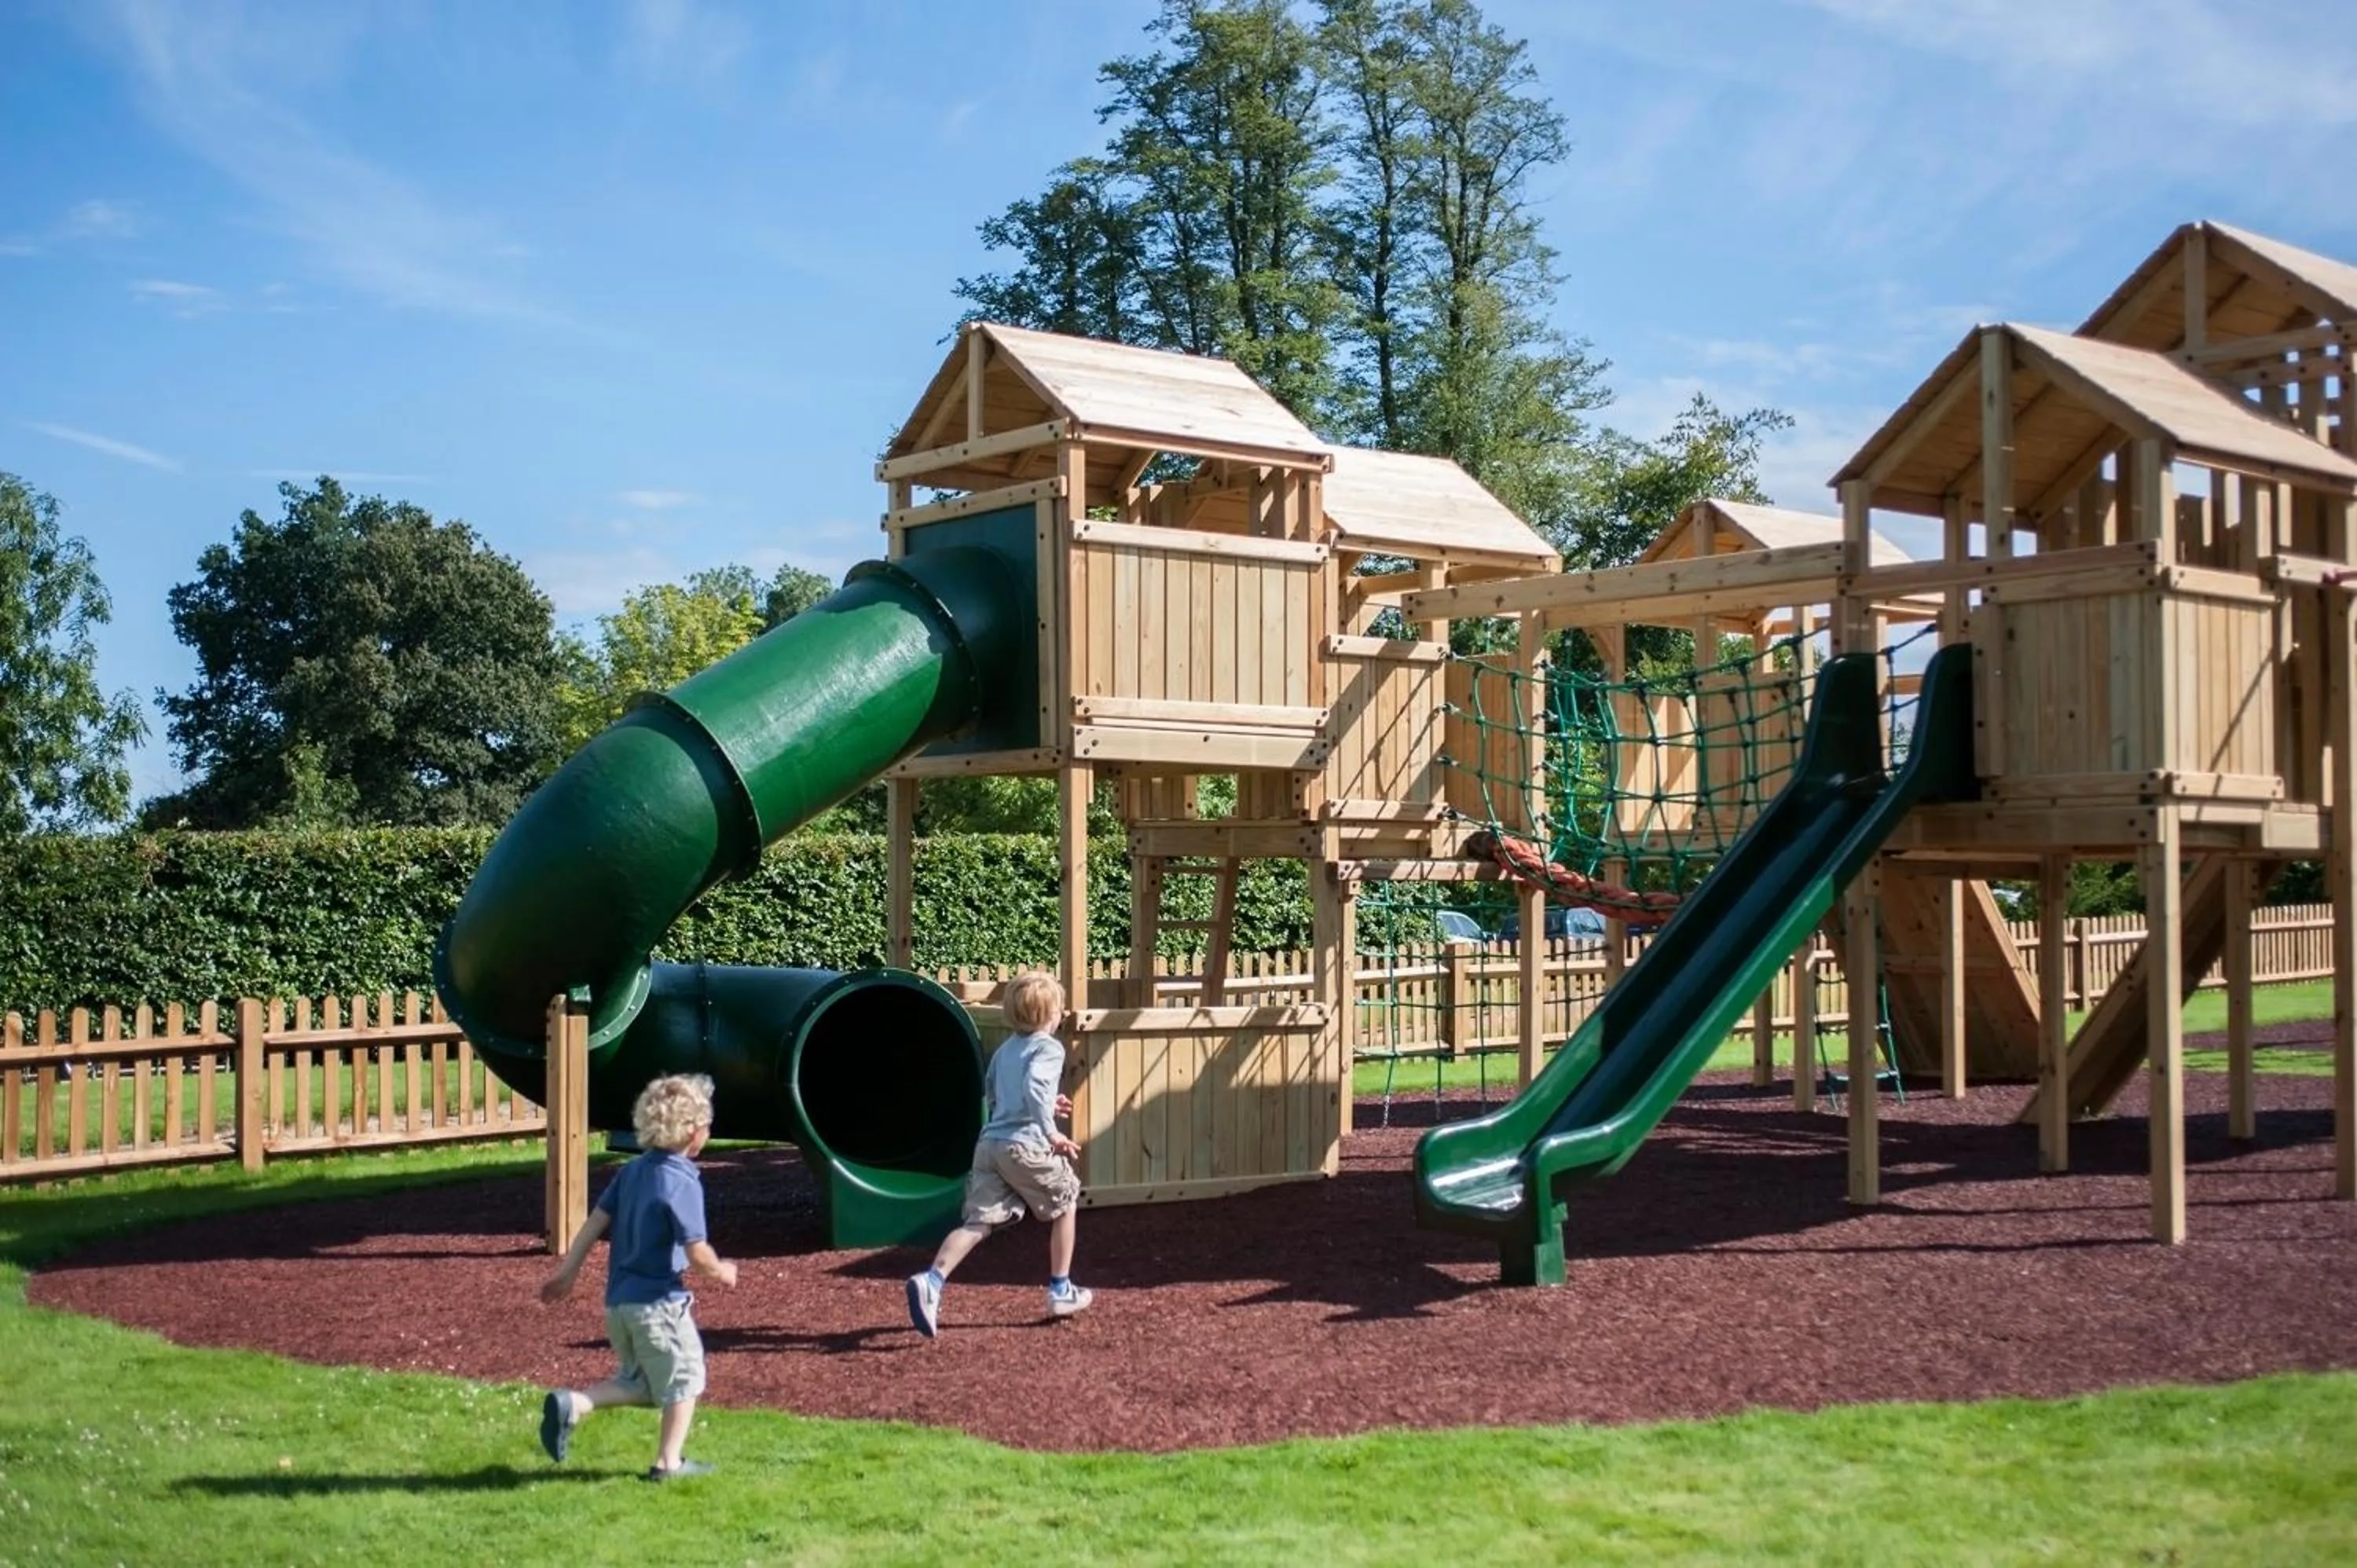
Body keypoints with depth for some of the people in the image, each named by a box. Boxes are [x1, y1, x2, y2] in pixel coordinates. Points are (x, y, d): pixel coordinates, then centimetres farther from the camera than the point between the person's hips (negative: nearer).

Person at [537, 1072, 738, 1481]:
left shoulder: (632, 1171, 6)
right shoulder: (682, 1183, -17)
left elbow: (596, 1222, 8)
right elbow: (697, 1252, -19)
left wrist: (567, 1272, 14)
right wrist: (721, 1271, 1)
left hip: (618, 1300, 8)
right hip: (659, 1303, -8)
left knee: (639, 1382, 20)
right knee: (684, 1378, 11)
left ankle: (570, 1404, 2)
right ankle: (669, 1462, 16)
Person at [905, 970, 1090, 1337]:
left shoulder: (1005, 1049, 22)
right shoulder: (1049, 1048, -3)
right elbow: (1034, 1089, -21)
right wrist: (1052, 1133, -17)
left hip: (989, 1142, 6)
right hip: (1024, 1145, -6)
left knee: (977, 1222, -2)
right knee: (1065, 1204, 17)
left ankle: (932, 1281, -26)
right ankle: (1061, 1291, 23)